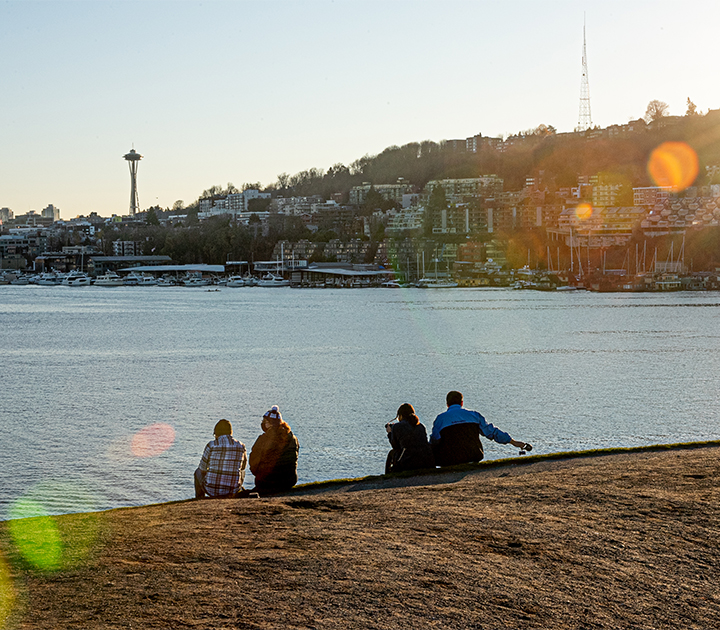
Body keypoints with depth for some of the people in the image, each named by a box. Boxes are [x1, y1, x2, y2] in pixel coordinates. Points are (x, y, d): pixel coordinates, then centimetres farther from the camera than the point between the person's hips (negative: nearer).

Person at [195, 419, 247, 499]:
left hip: (211, 490, -2)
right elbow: (243, 466, 18)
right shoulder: (241, 446, -2)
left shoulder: (211, 445, -10)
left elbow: (202, 469, 3)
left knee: (198, 472, 32)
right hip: (232, 491, 2)